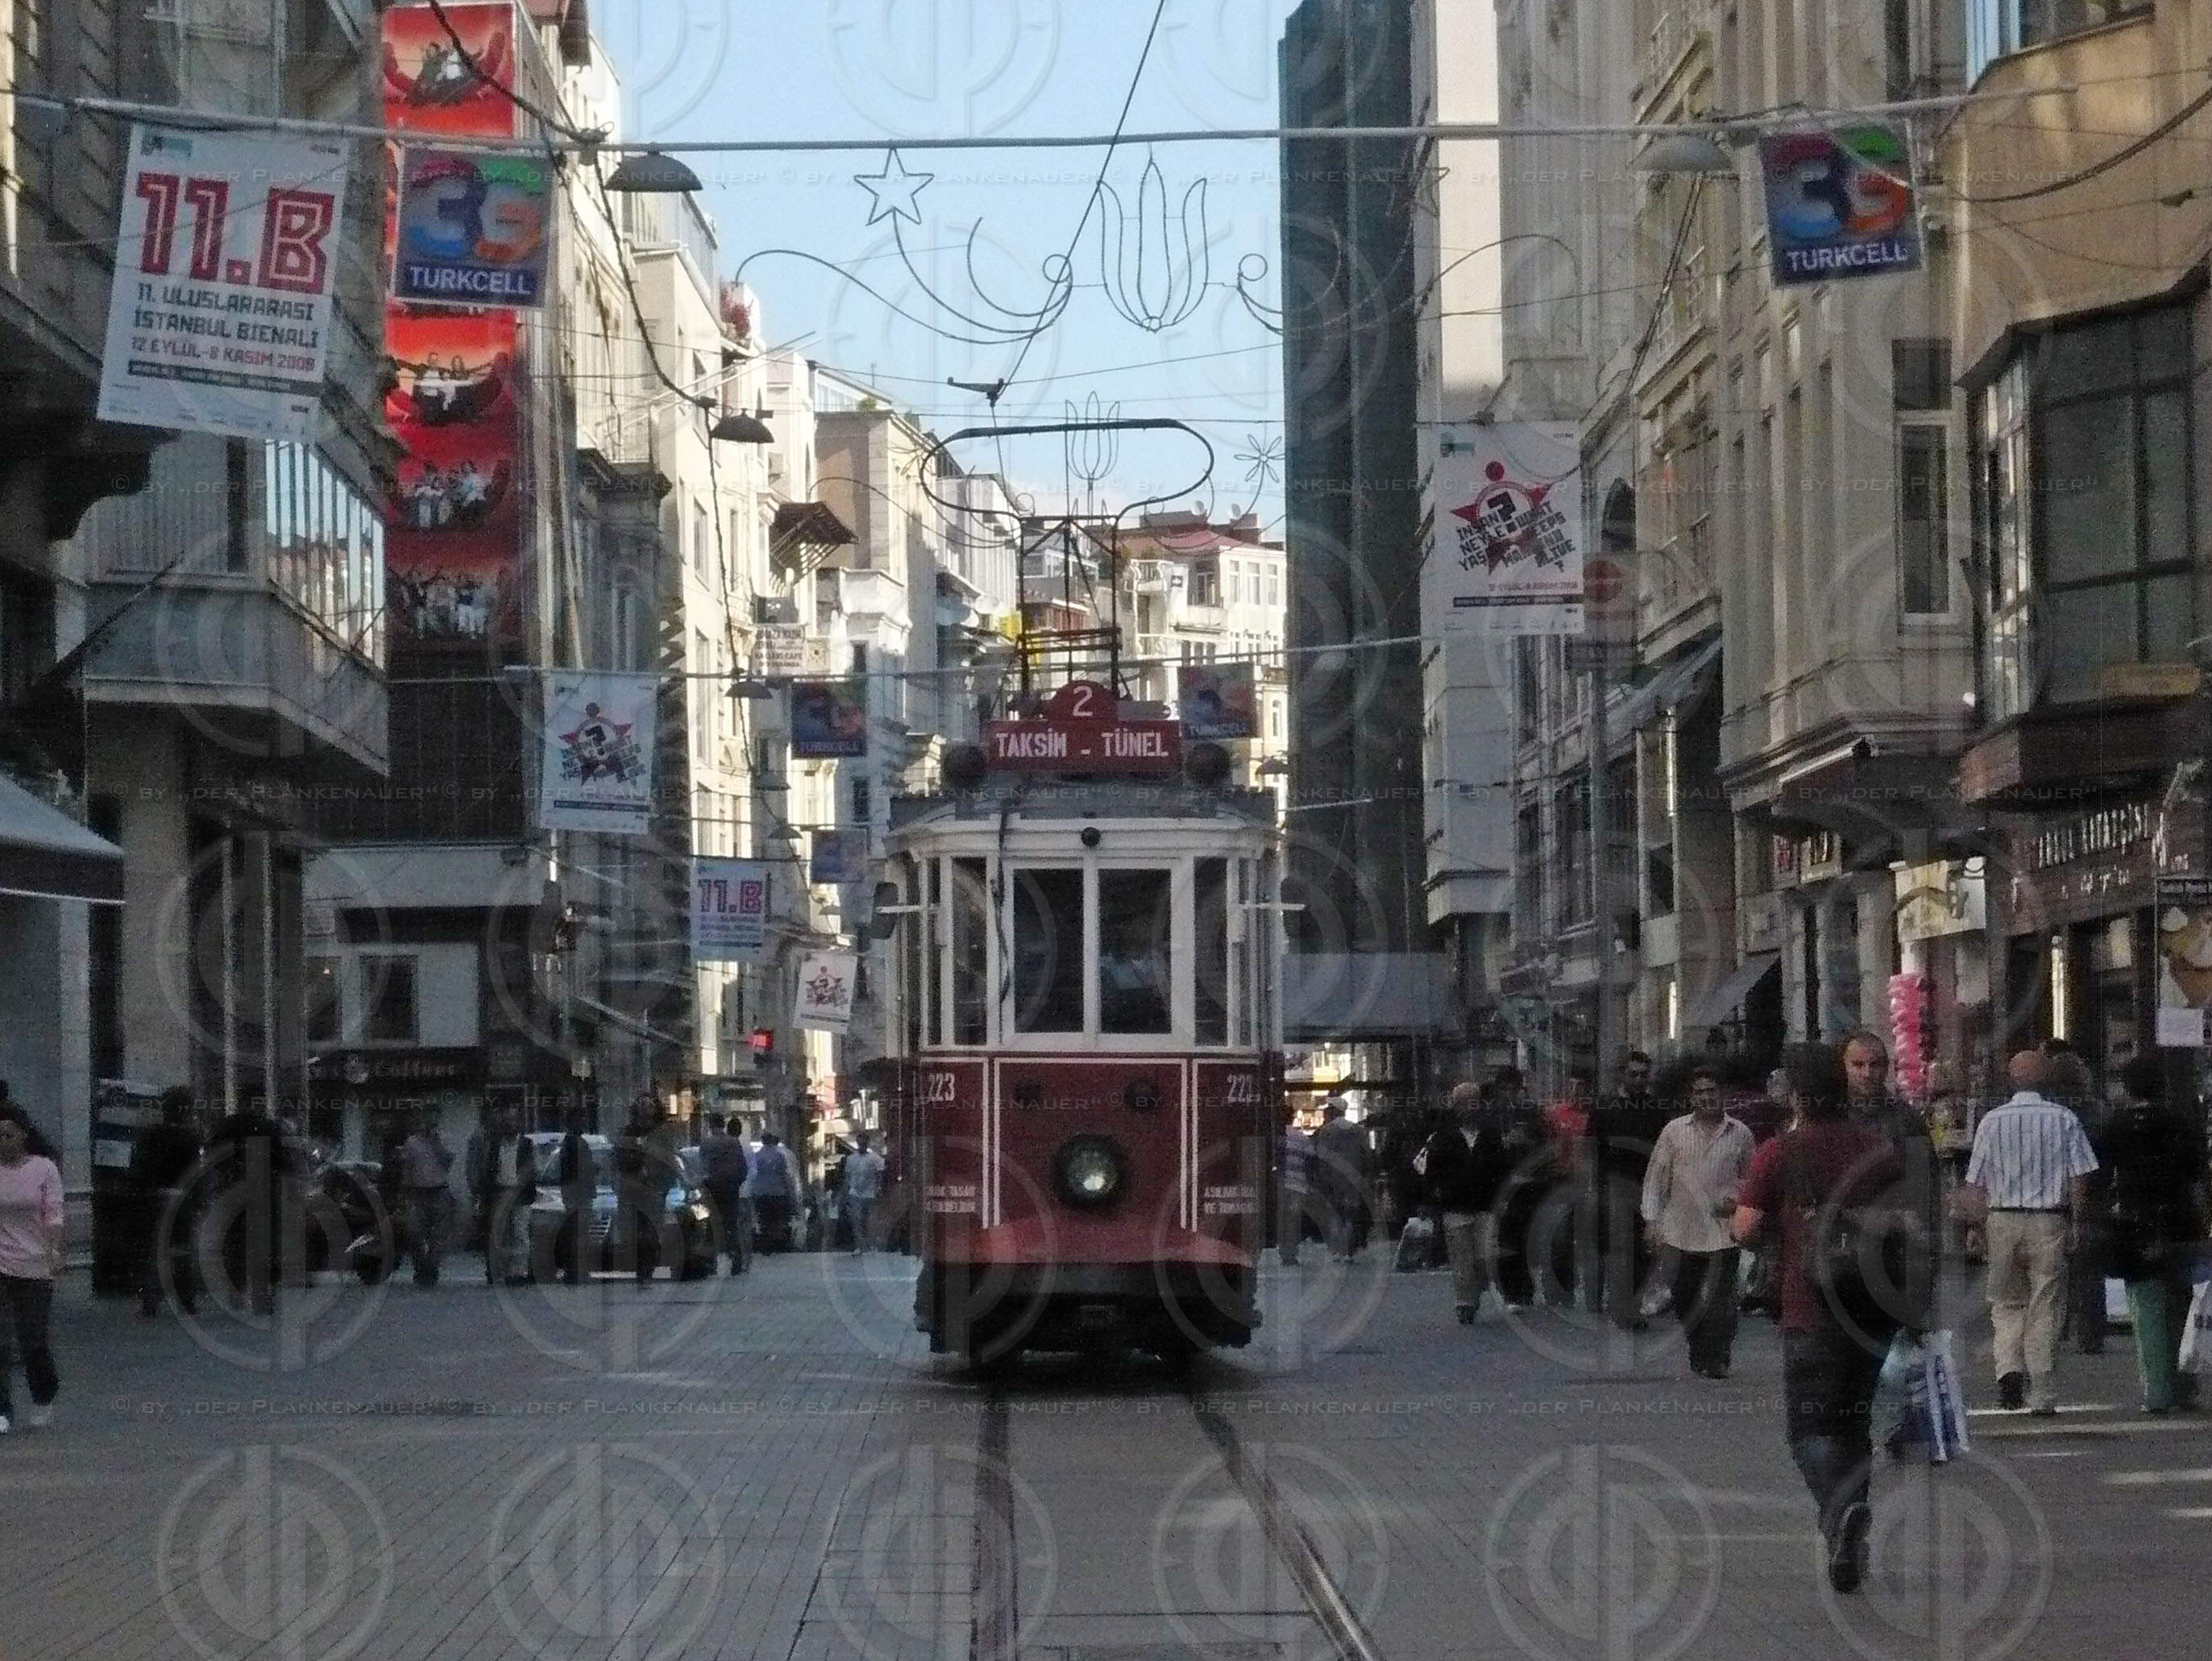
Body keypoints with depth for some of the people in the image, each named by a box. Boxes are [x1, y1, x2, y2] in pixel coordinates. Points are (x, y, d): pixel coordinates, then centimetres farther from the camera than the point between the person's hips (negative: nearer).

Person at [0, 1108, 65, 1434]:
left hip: (35, 1266, -1)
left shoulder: (44, 1169, -1)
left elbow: (54, 1217, -3)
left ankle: (43, 1400, 27)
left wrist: (55, 1254, -14)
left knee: (35, 1339, 5)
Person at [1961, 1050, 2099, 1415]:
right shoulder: (2064, 1120, -1)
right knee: (2044, 1309, 4)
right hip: (2049, 1221, 0)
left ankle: (2009, 1367, -11)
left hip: (2003, 1220, 1)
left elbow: (1974, 1184, 2)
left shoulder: (1991, 1121, 1)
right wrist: (2076, 1224, 6)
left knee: (2006, 1303, 13)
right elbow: (2079, 1179, -3)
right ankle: (2042, 1396, 4)